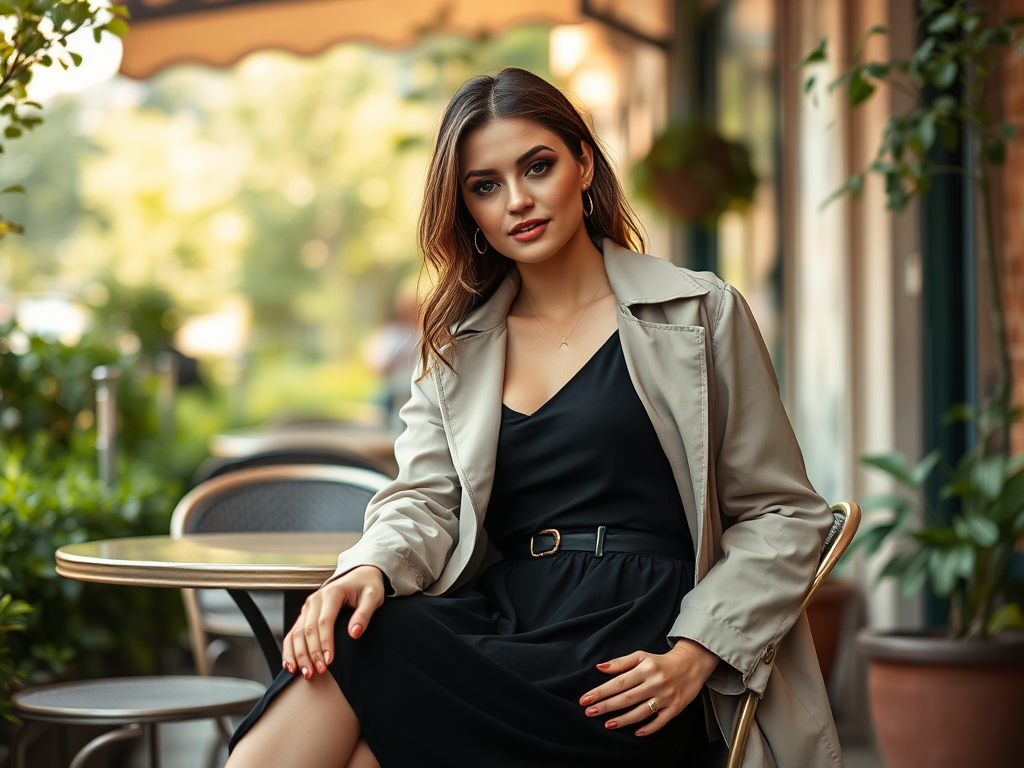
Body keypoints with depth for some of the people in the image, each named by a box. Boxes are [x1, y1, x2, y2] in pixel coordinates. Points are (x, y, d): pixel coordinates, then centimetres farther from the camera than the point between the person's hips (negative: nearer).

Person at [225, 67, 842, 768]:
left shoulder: (699, 312, 8)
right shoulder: (458, 347, 20)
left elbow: (784, 514, 7)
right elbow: (426, 499, 9)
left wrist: (694, 655, -9)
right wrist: (370, 570, -16)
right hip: (498, 618, 4)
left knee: (359, 671, -29)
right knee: (347, 640, -32)